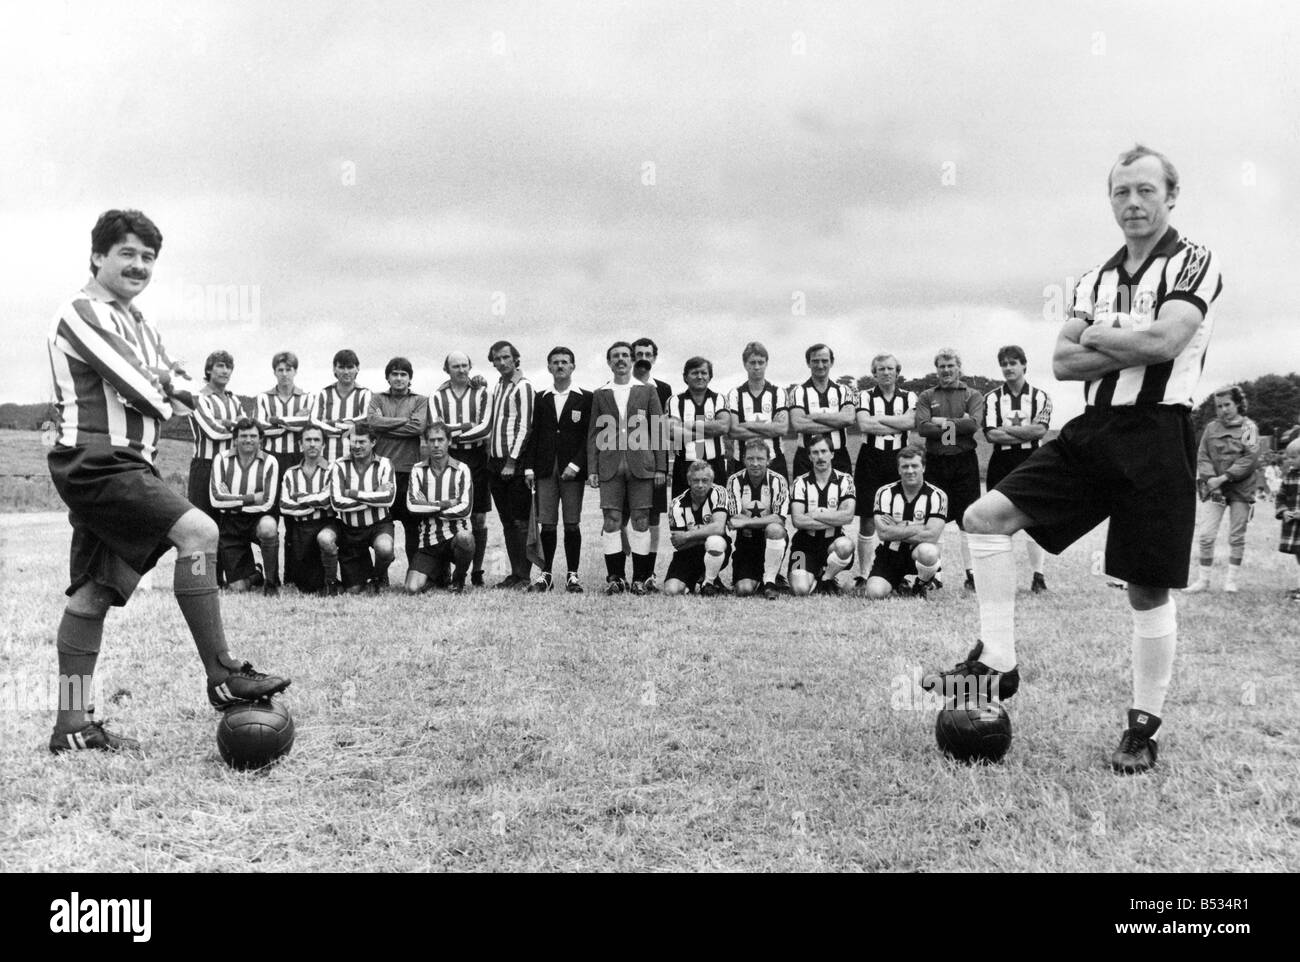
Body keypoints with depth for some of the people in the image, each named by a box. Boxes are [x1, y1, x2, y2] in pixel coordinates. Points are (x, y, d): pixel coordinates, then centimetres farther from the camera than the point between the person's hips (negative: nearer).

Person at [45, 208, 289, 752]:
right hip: (95, 460, -9)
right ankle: (221, 676, -21)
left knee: (93, 595, 9)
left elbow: (170, 391, 19)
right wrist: (163, 398, 3)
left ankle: (73, 726, 13)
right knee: (198, 530, -22)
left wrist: (162, 384, -4)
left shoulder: (139, 326, 22)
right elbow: (137, 388, -17)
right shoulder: (83, 312, -7)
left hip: (126, 466, 9)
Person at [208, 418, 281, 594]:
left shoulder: (269, 462, -5)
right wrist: (251, 498, -13)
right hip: (230, 523, 1)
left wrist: (232, 500, -11)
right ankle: (254, 575, 37)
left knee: (268, 526, -40)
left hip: (257, 519, -1)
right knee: (237, 588, -2)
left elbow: (267, 503, -14)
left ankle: (271, 582, -20)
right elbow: (216, 500, -13)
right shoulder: (222, 459, -2)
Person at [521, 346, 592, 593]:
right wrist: (529, 466, 3)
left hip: (572, 470, -2)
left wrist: (576, 464, -12)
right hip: (545, 469, 2)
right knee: (547, 524, 2)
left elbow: (589, 435, -2)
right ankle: (545, 574, 9)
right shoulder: (541, 398, 13)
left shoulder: (585, 398, 3)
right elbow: (534, 434, 11)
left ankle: (572, 575, 7)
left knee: (572, 524, 0)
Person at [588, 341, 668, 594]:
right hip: (610, 465, 1)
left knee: (641, 520, -2)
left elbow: (658, 430, 6)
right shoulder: (600, 394, 14)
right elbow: (593, 434, 11)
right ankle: (615, 577, 2)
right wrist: (592, 469, 2)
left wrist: (661, 467, -1)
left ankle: (640, 578, 4)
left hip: (641, 464, -1)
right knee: (611, 521, -3)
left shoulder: (648, 391, 10)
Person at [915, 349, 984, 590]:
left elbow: (974, 423, -11)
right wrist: (957, 425, -10)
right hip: (935, 462, 1)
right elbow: (922, 427, -7)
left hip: (965, 462, -1)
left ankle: (971, 574, 6)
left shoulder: (973, 396, 8)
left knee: (967, 522, 1)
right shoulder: (926, 397, 9)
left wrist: (943, 422, -10)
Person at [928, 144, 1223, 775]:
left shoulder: (1193, 264, -3)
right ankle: (998, 663, -1)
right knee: (986, 516, -7)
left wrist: (1098, 336, -3)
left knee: (1147, 590, 0)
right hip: (1091, 431, 6)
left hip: (1156, 435, -6)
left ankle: (1145, 727, 16)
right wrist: (1130, 349, -9)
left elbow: (1163, 340, -19)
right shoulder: (1096, 279, 16)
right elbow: (1063, 363, 6)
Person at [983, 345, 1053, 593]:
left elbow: (1040, 430, -9)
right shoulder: (992, 398, 6)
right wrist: (1025, 433, -10)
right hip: (1001, 463, 1)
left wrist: (1007, 429, -10)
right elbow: (991, 434, -7)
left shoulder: (1040, 397, 6)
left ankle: (1038, 575, 2)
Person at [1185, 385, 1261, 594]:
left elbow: (1250, 459, -10)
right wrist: (1210, 478, -14)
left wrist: (1224, 477, -18)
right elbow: (1202, 456, 3)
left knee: (1236, 537, 4)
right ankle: (1203, 580, 3)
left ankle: (1231, 579, 15)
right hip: (1214, 489, 2)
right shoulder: (1211, 428, 7)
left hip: (1241, 489, -2)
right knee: (1206, 535, -5)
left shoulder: (1249, 427, 0)